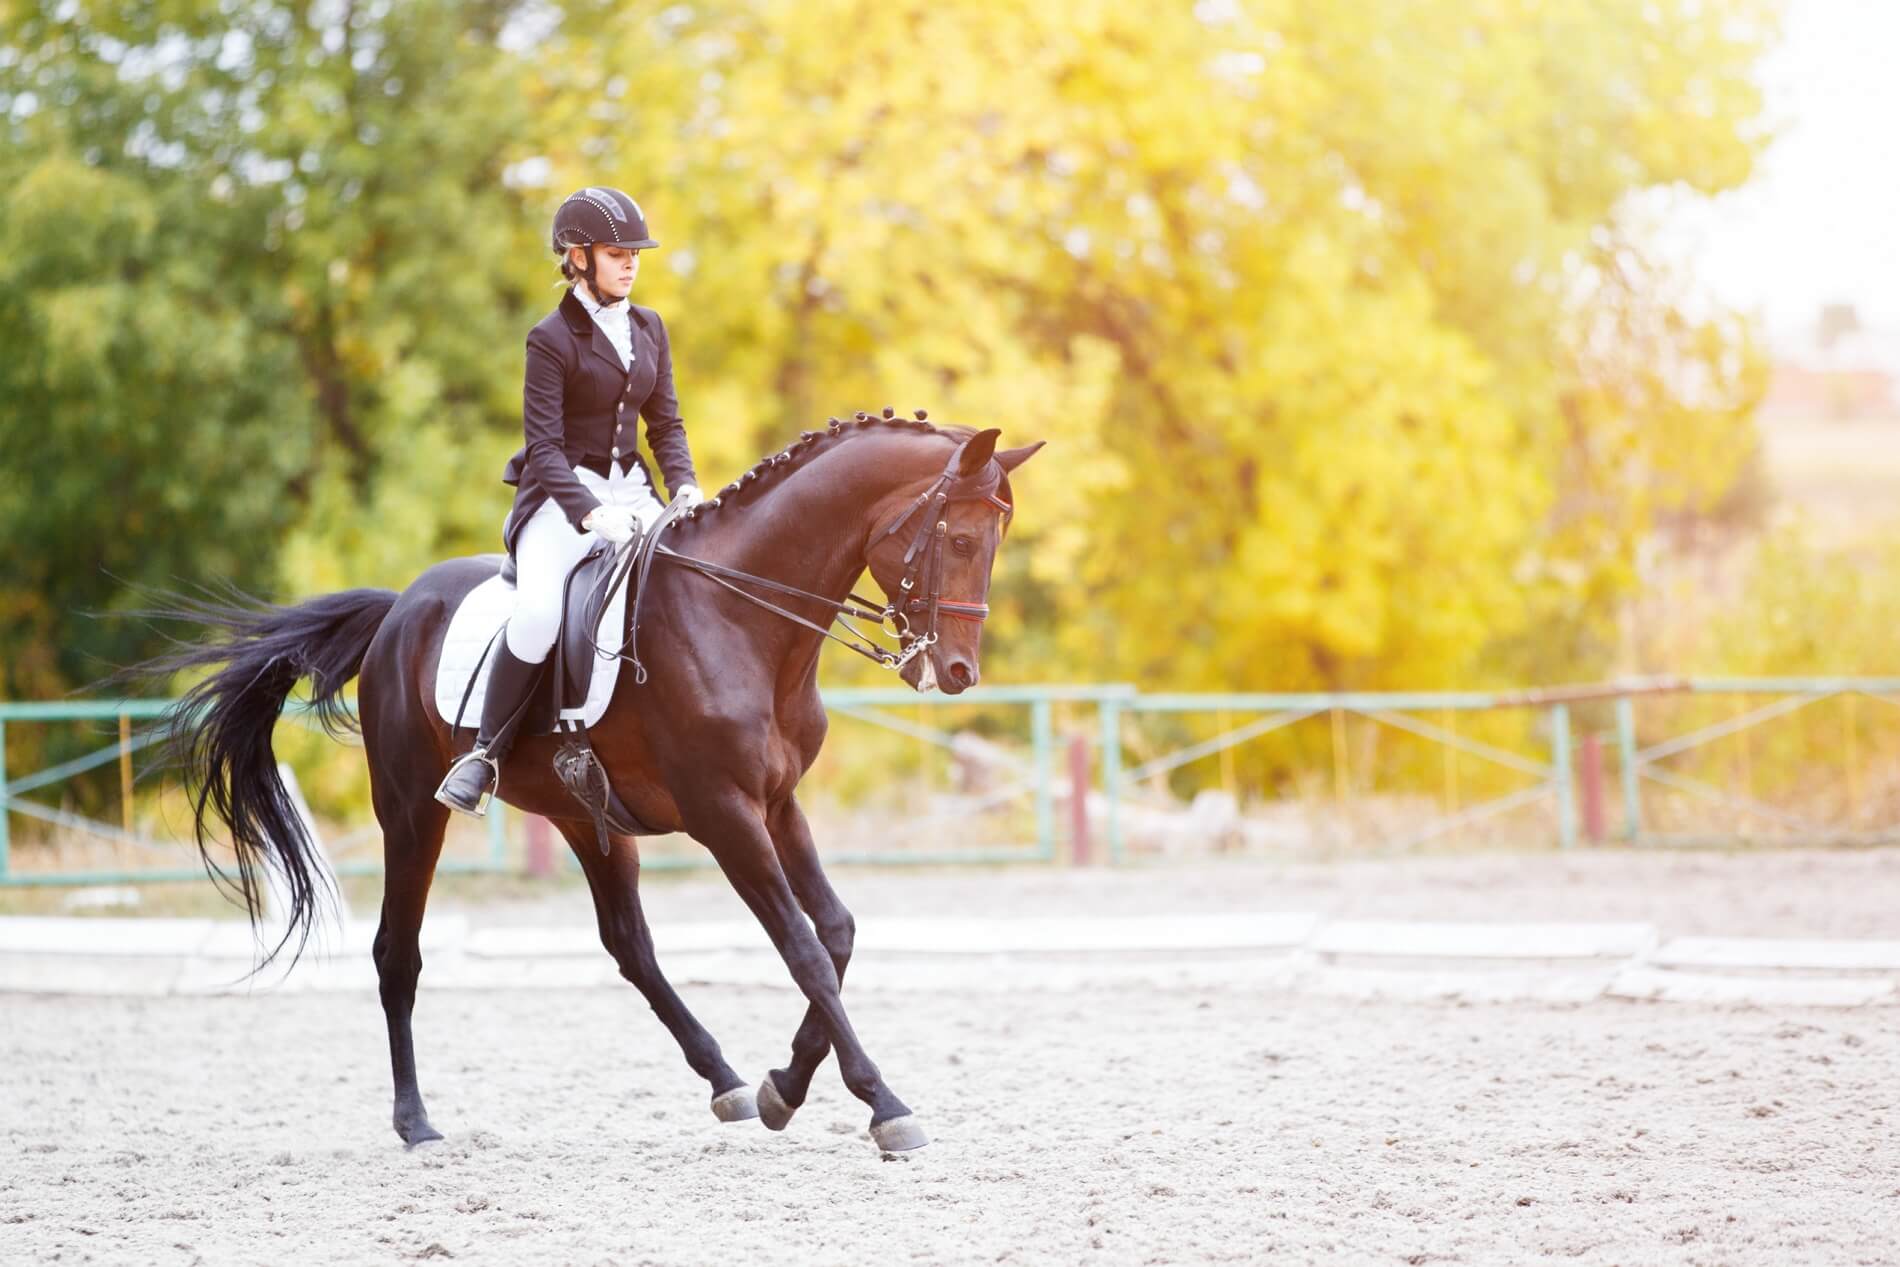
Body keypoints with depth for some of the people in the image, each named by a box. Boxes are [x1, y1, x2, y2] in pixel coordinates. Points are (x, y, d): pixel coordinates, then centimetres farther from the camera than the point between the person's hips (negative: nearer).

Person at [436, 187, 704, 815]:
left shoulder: (648, 328, 11)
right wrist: (592, 514, -26)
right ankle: (485, 752, -17)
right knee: (537, 611, -30)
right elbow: (544, 446, -13)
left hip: (631, 492, 6)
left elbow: (666, 423, 14)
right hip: (564, 496, -6)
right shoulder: (553, 339, -7)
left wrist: (685, 487, -5)